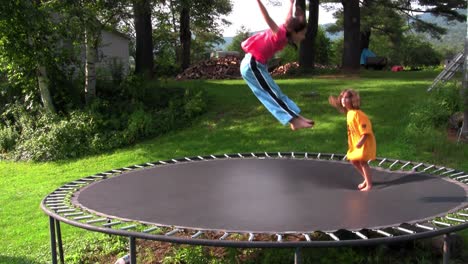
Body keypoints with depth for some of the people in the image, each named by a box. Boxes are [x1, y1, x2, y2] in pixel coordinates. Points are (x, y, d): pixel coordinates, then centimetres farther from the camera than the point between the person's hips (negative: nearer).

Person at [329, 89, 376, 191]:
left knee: (362, 161, -11)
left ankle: (369, 185, -4)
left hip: (364, 141, -10)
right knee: (353, 160, 17)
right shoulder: (349, 113, 5)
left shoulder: (357, 113, -23)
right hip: (355, 142, 10)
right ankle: (367, 179, 32)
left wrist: (361, 141, -33)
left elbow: (365, 130, -26)